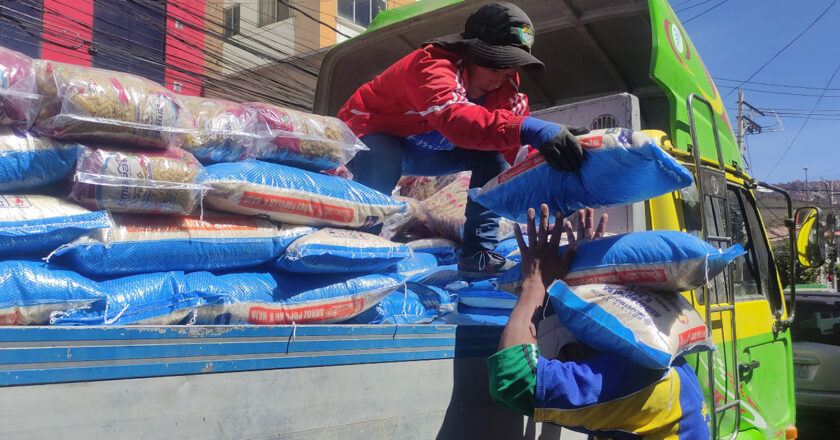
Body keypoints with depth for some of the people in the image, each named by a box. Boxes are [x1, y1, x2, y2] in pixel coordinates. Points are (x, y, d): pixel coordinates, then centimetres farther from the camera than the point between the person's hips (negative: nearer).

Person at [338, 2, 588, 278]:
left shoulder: (505, 87, -10)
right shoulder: (433, 64, -34)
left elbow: (522, 152, -14)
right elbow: (454, 117, -56)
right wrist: (528, 129, -67)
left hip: (421, 151, 7)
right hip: (369, 135, -6)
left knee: (492, 155, -10)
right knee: (383, 161, -39)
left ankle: (478, 253, -9)